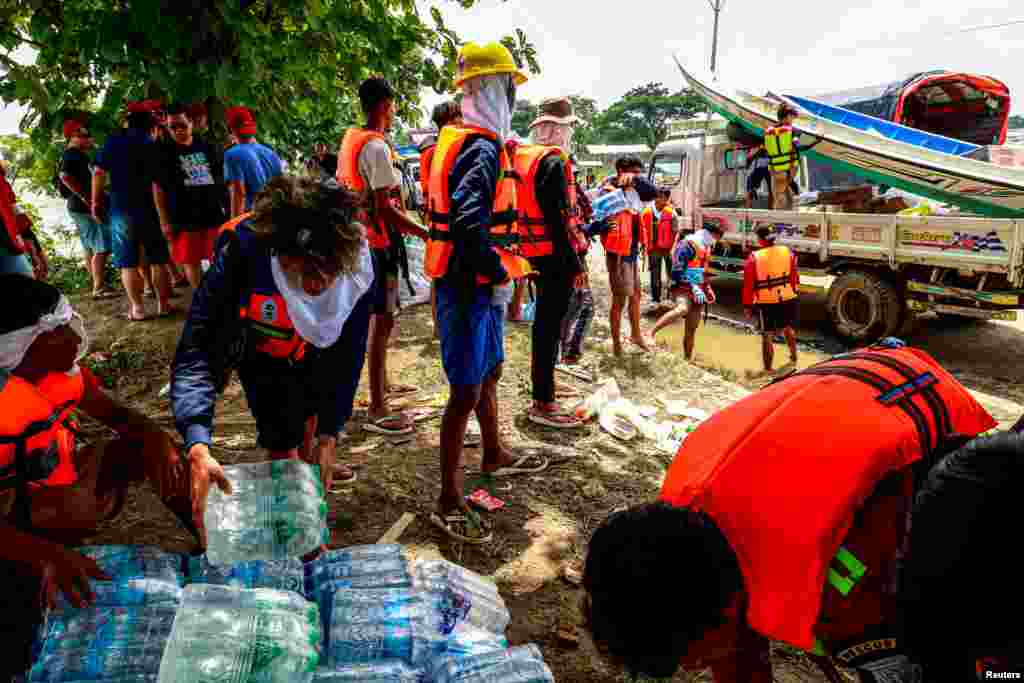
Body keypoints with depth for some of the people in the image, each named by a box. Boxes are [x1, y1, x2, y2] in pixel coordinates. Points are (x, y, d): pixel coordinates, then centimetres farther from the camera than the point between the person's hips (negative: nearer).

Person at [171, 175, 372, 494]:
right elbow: (195, 348, -45)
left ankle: (308, 463, 58)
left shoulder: (357, 262, -36)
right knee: (283, 443, -10)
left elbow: (349, 352, -25)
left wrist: (329, 437, -27)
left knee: (311, 408, 27)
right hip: (261, 350, -3)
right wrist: (199, 448, -58)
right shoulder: (243, 251, -44)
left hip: (311, 345, 3)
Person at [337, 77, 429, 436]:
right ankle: (377, 410, -1)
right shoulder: (377, 147, -18)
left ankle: (383, 384, 37)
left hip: (358, 237, 10)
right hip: (381, 241, -10)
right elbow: (385, 208, -24)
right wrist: (428, 233, -23)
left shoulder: (350, 139, 10)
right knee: (383, 320, -6)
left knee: (377, 316, 21)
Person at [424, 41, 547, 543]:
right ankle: (449, 503, 7)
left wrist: (497, 268, 18)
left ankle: (494, 456, 44)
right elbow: (469, 223, -30)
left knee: (489, 371, 24)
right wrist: (498, 276, -19)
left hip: (472, 283, 10)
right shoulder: (483, 148, -17)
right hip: (470, 287, -10)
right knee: (467, 391, -4)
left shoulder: (460, 140, 14)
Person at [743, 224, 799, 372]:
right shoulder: (787, 252, -1)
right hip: (788, 299, 4)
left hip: (766, 303, -4)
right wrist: (794, 292, 20)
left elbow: (748, 285, -9)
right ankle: (793, 358, 43)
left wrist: (747, 306, -1)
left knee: (767, 336, 6)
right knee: (788, 328, 26)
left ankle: (768, 368, 12)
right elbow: (795, 277, 6)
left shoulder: (754, 258, -12)